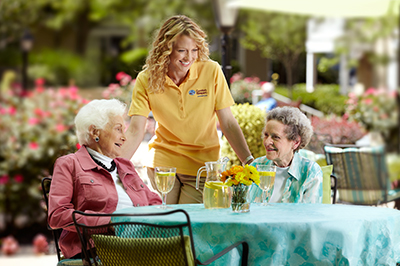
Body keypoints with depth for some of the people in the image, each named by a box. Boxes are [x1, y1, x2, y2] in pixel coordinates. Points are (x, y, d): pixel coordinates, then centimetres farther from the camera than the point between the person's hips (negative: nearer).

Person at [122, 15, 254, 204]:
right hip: (162, 161, 1)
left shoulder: (211, 72, -13)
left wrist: (249, 162, -18)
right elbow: (135, 131, -14)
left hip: (202, 166, -1)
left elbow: (228, 124, -10)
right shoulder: (146, 80, -10)